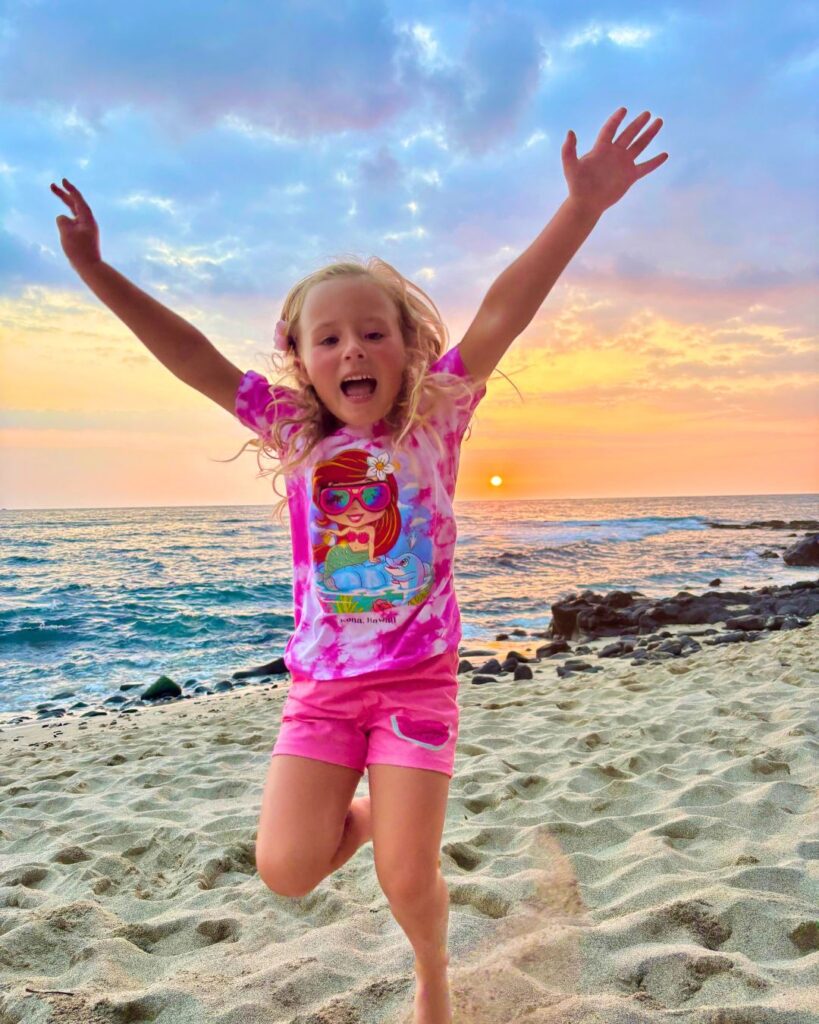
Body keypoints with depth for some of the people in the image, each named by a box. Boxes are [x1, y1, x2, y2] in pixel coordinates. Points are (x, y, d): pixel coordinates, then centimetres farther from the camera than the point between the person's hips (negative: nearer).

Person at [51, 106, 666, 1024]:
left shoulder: (433, 418, -5)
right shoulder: (295, 435, 1)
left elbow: (500, 315, -17)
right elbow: (191, 356, 0)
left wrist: (581, 207, -26)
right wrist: (96, 270, -3)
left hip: (418, 677, -2)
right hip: (320, 683, 2)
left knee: (407, 877, 0)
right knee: (286, 868, -5)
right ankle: (361, 816, 30)